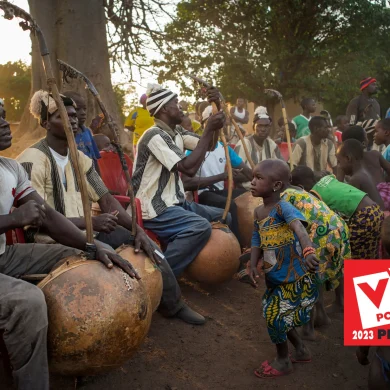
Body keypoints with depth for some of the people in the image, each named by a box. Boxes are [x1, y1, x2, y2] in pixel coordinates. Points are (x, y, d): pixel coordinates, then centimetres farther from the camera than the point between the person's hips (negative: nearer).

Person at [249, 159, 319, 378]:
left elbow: (300, 228, -42)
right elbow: (257, 242, 6)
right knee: (280, 315, 21)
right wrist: (253, 266, -10)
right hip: (276, 277, 8)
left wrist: (308, 250, -61)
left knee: (275, 317, -1)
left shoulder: (283, 207, -24)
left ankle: (283, 362, 25)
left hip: (297, 277, -8)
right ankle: (301, 351, 45)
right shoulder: (258, 212, 3)